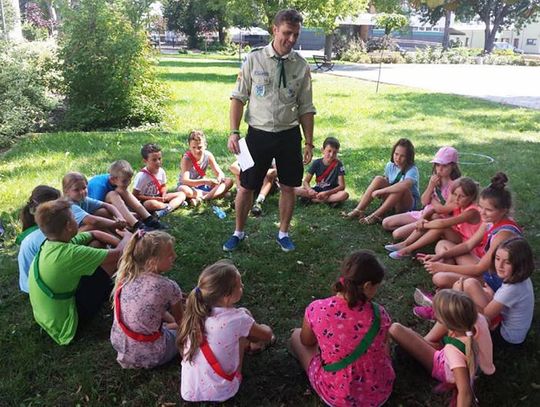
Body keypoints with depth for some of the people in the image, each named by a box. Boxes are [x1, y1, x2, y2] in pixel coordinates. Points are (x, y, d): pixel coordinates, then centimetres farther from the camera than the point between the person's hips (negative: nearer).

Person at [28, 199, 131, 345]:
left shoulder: (51, 244, -4)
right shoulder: (69, 253, -31)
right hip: (64, 324, -9)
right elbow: (118, 254, -24)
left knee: (97, 246, 10)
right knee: (112, 261, -12)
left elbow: (94, 234, 10)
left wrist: (121, 242, -1)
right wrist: (127, 237, -2)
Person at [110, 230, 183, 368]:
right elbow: (180, 320, 0)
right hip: (148, 356, -6)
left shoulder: (126, 277, -6)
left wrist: (169, 319, 17)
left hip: (119, 343, 6)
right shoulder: (168, 287, -21)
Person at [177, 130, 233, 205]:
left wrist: (219, 178, -34)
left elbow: (220, 173, -8)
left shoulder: (208, 155, -10)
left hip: (202, 186, 5)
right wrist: (205, 181, -48)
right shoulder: (186, 159, -23)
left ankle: (203, 197, -29)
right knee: (183, 189, -40)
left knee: (229, 181, -13)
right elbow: (185, 181, -35)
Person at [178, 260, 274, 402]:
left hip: (189, 392, 4)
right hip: (219, 393, -4)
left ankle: (249, 345, 40)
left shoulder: (196, 312, -8)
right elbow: (267, 335, 0)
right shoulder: (237, 319, -21)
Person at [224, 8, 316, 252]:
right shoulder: (254, 59, -5)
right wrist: (234, 132, -10)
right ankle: (238, 233, 29)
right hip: (258, 134, -1)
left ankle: (283, 233, 31)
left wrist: (309, 143, 3)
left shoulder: (301, 66, 0)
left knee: (288, 187, 10)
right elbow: (239, 98, -2)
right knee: (246, 187, 7)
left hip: (289, 135, 2)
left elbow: (306, 108, 4)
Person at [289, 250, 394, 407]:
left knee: (296, 336, 18)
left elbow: (307, 341, 1)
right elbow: (384, 353, -1)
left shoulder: (316, 309, -21)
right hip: (380, 393, 2)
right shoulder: (379, 315, -19)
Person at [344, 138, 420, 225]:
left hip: (408, 204, -5)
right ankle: (359, 210, -24)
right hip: (391, 201, 5)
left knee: (400, 188, -36)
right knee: (378, 179, -19)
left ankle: (376, 215, -33)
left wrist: (380, 191, -41)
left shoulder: (412, 170, -23)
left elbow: (404, 185, -44)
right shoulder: (390, 165, -5)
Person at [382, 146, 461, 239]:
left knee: (397, 234, -20)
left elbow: (446, 210, -22)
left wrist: (433, 200, -5)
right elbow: (424, 202, 1)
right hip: (424, 213, 8)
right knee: (386, 223, 3)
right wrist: (431, 186, -13)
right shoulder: (435, 179, 3)